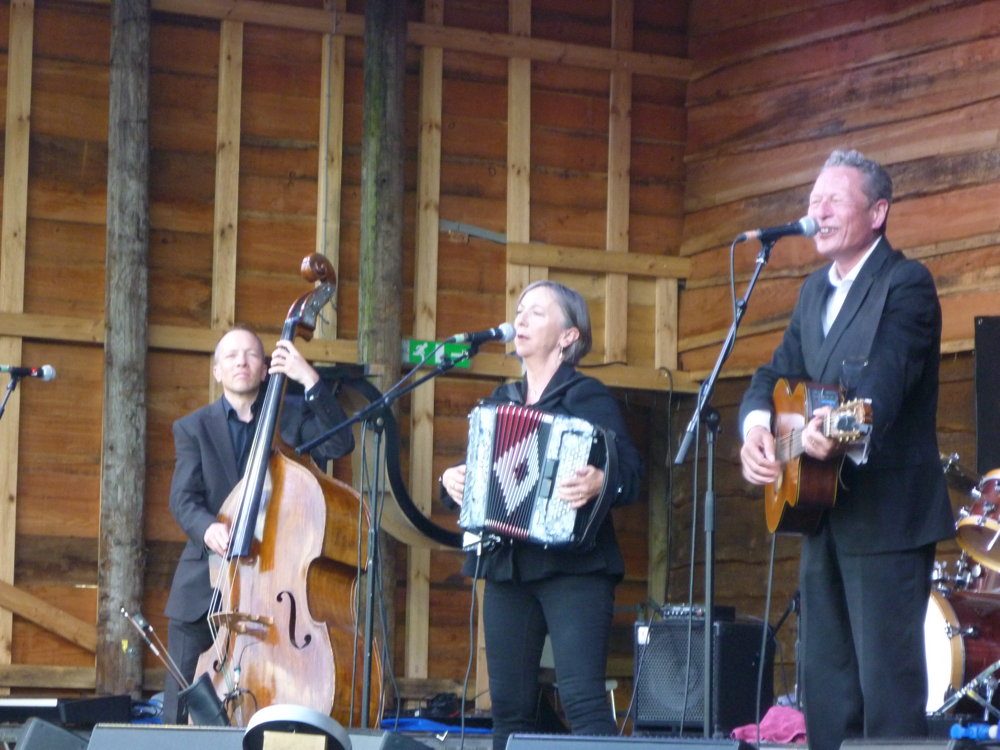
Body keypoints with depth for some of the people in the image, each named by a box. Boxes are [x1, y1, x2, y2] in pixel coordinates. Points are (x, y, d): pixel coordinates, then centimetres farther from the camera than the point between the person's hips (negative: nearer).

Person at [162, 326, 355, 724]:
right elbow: (183, 498, -4)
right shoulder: (193, 427, 8)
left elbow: (339, 445, -10)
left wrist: (310, 380, -18)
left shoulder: (290, 415, 7)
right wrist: (207, 527, -27)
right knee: (181, 713, 2)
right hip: (203, 588, 1)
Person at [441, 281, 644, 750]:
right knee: (509, 706, 5)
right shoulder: (501, 402, 19)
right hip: (507, 569, 6)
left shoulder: (587, 397, -1)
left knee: (582, 700, -17)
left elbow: (629, 472, -11)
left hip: (572, 567, -6)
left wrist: (600, 482, -32)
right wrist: (451, 480, 3)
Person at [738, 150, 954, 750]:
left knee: (888, 677, -10)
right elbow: (781, 372, 14)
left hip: (886, 513, -9)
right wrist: (757, 422, -10)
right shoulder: (817, 290, 16)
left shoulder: (906, 284, -12)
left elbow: (886, 375, -27)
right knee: (825, 679, 13)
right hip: (825, 511, 9)